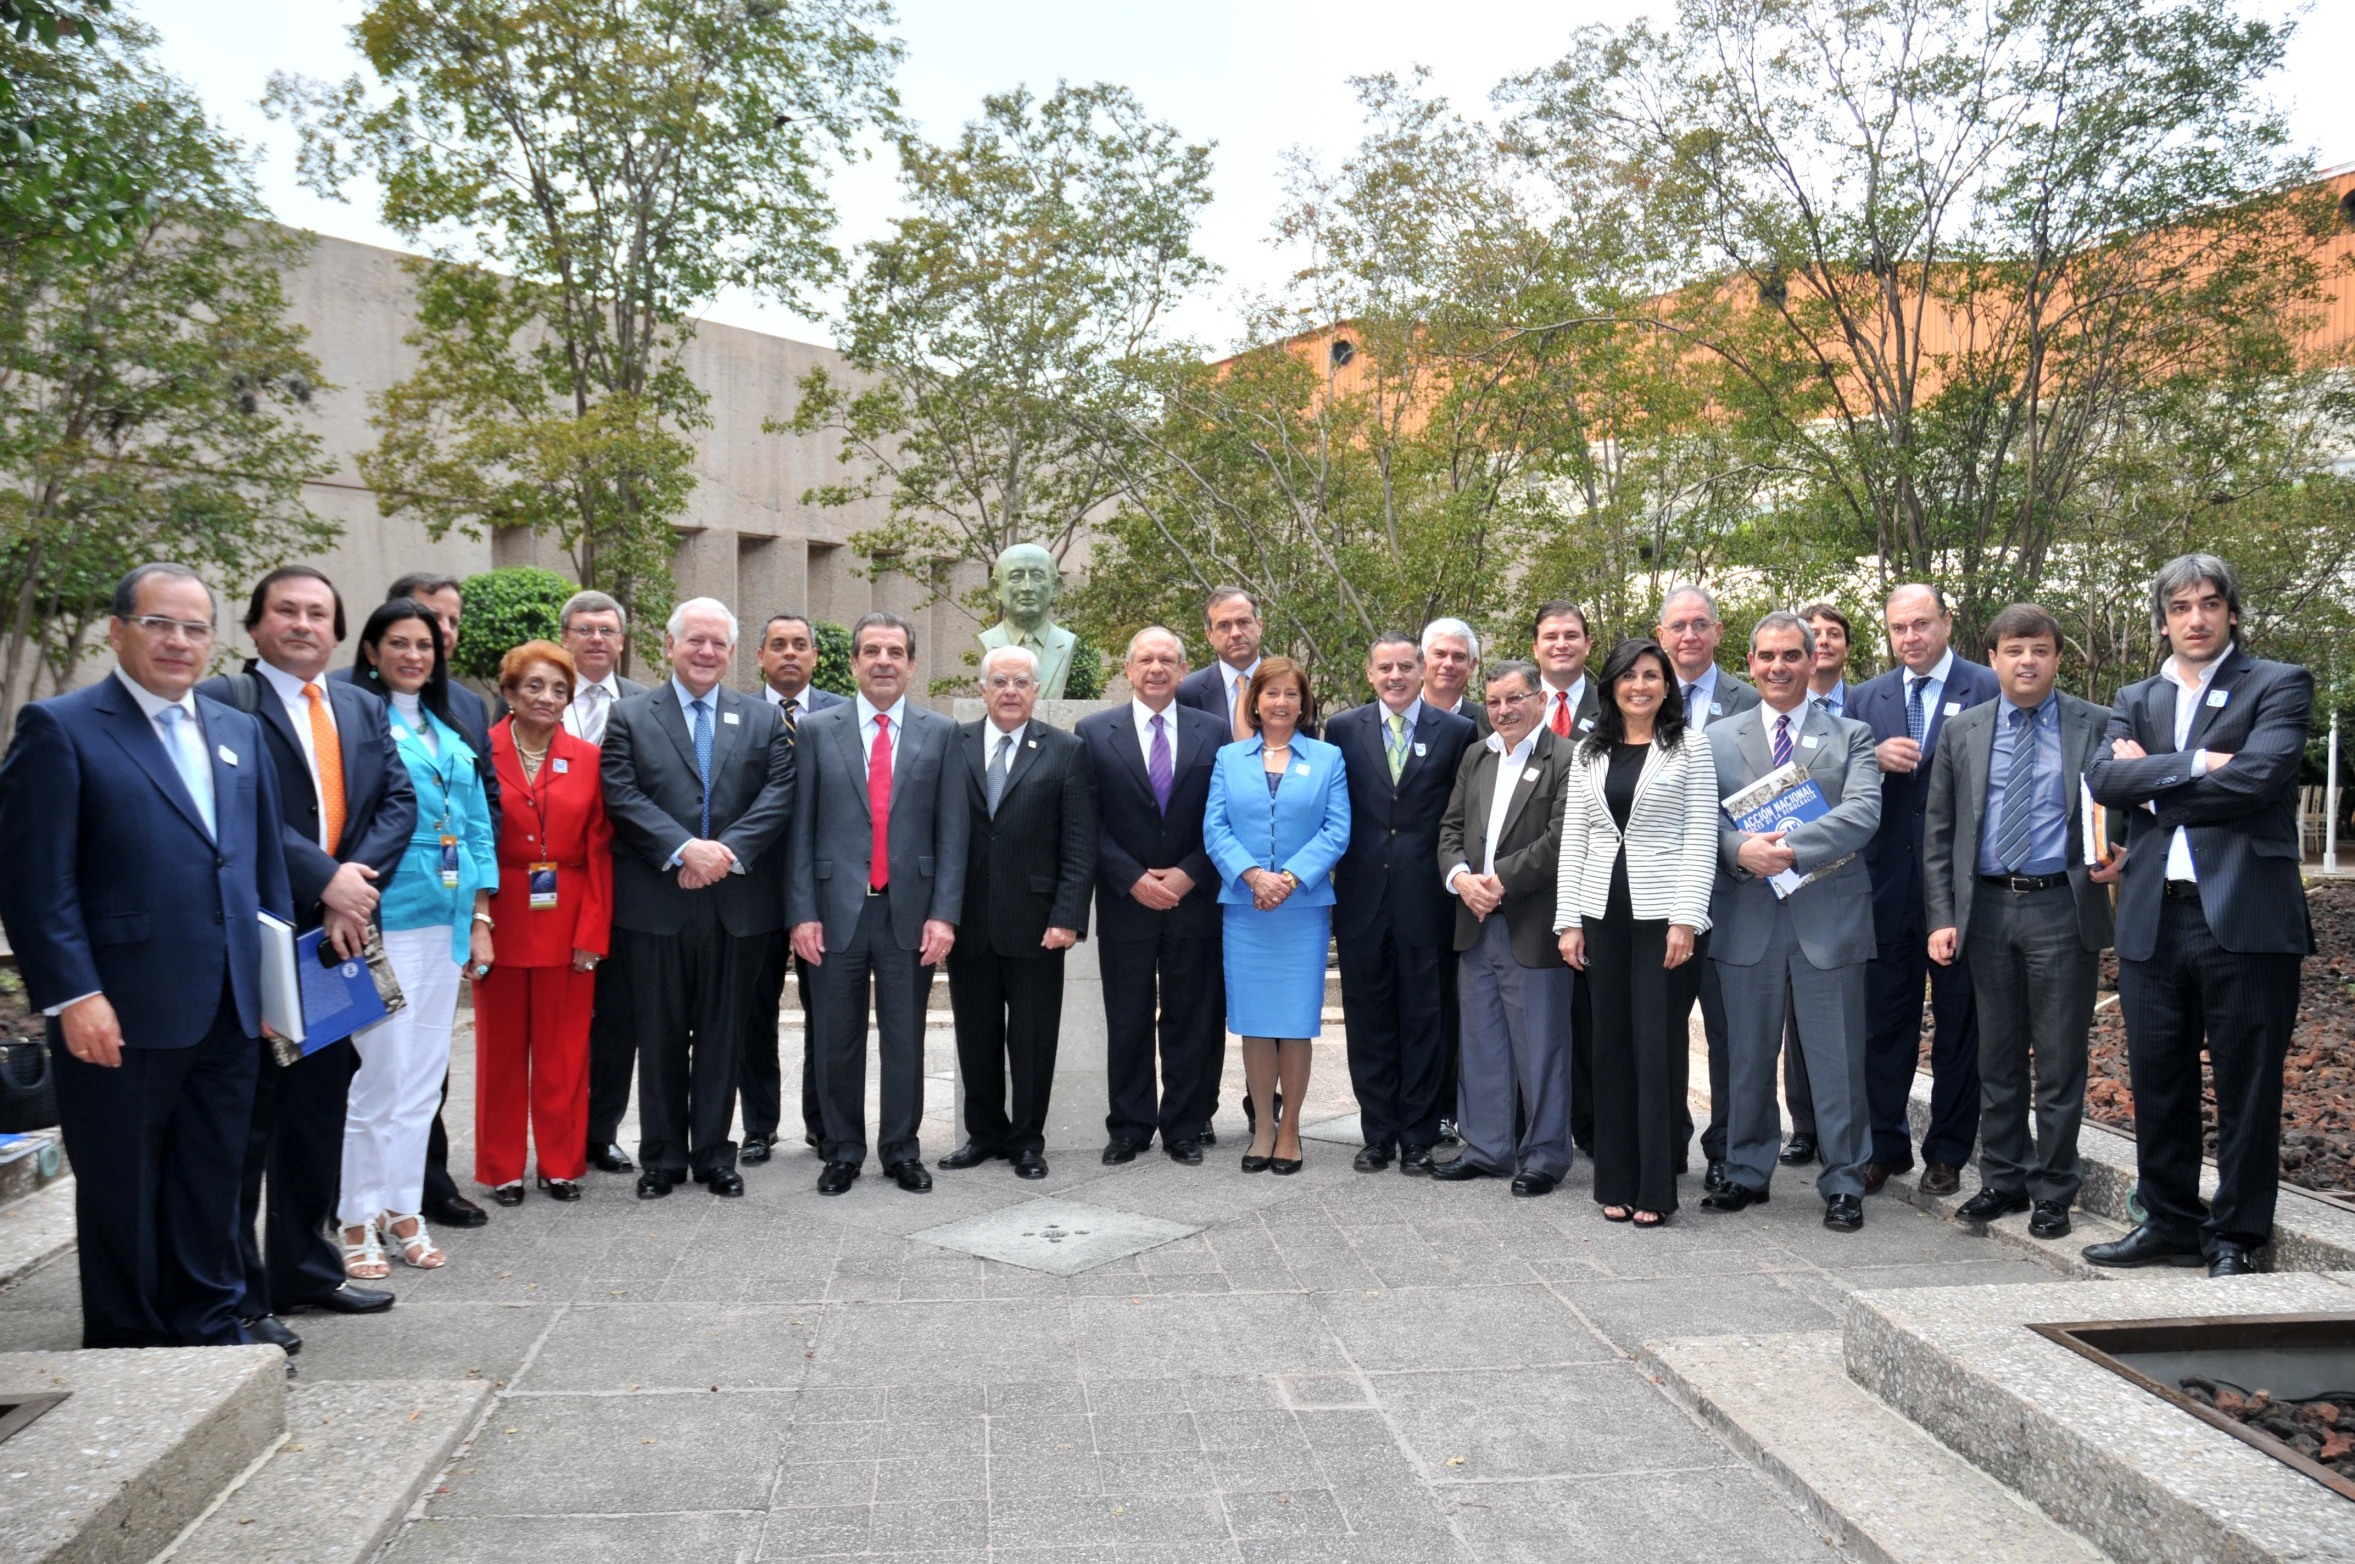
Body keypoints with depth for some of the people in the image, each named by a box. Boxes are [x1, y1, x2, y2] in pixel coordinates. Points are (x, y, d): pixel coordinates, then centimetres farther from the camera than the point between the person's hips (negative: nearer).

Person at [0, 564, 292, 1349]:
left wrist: (275, 977, 10)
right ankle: (127, 1344, 23)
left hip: (227, 1015, 6)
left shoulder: (239, 731, 13)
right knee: (122, 1191, 9)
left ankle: (209, 1327, 28)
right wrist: (72, 996, -16)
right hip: (121, 1017, -5)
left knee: (213, 1184, 15)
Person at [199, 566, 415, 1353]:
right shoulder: (222, 703, -6)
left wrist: (360, 880, -11)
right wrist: (326, 881, -19)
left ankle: (304, 1268, 29)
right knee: (246, 1119, 1)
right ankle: (239, 1296, 11)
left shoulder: (364, 710, 13)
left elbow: (399, 801, 4)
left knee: (321, 1111, 15)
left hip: (338, 934, 7)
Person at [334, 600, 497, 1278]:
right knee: (382, 1075, -3)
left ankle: (403, 1209, 21)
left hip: (444, 920, 6)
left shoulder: (451, 734, 15)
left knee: (424, 1076, 11)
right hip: (383, 920, -6)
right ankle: (359, 1222, 10)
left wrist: (479, 918, 12)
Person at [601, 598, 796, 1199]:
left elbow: (779, 795, 0)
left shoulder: (764, 719, 10)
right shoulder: (630, 716, 5)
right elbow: (622, 796, -6)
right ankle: (661, 1156, 19)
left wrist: (727, 851, -14)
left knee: (722, 1034, 9)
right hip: (656, 905, -1)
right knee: (660, 1036, 7)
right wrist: (684, 849, -17)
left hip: (737, 904, 1)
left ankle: (714, 1152, 19)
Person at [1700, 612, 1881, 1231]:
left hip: (1828, 918, -1)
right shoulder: (1718, 738, 10)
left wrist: (1791, 847, -22)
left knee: (1836, 1060, 4)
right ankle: (1747, 1173, 25)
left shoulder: (1851, 735, 6)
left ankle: (1843, 1184, 15)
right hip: (1747, 918, 2)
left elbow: (1863, 812, -9)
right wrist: (1740, 848, -21)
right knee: (1748, 1057, 11)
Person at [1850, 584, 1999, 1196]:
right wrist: (1874, 757, -10)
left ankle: (1948, 1152, 20)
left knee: (1959, 1022, 8)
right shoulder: (1866, 698, 10)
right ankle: (1885, 1145, 21)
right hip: (1888, 884, 3)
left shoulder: (1988, 690, -2)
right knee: (1886, 1020, 10)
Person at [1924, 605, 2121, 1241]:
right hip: (1986, 908, 2)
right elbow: (1938, 832, 7)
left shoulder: (2096, 726, 2)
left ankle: (2052, 1193, 15)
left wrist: (2118, 855, -15)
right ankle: (2002, 1181, 24)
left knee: (2059, 1059, 3)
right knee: (1997, 1057, 11)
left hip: (2063, 908, -2)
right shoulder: (1962, 732, 7)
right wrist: (1942, 917, 0)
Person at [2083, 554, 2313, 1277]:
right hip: (2153, 919, 4)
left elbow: (2258, 776, -14)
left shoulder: (2278, 685, 3)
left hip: (2244, 917, -4)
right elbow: (2101, 779, -1)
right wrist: (2196, 765, -12)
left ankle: (2235, 1236, 16)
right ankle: (2170, 1223, 24)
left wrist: (2153, 781, -5)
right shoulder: (2135, 700, 16)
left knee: (2247, 1089, 4)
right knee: (2158, 1083, 11)